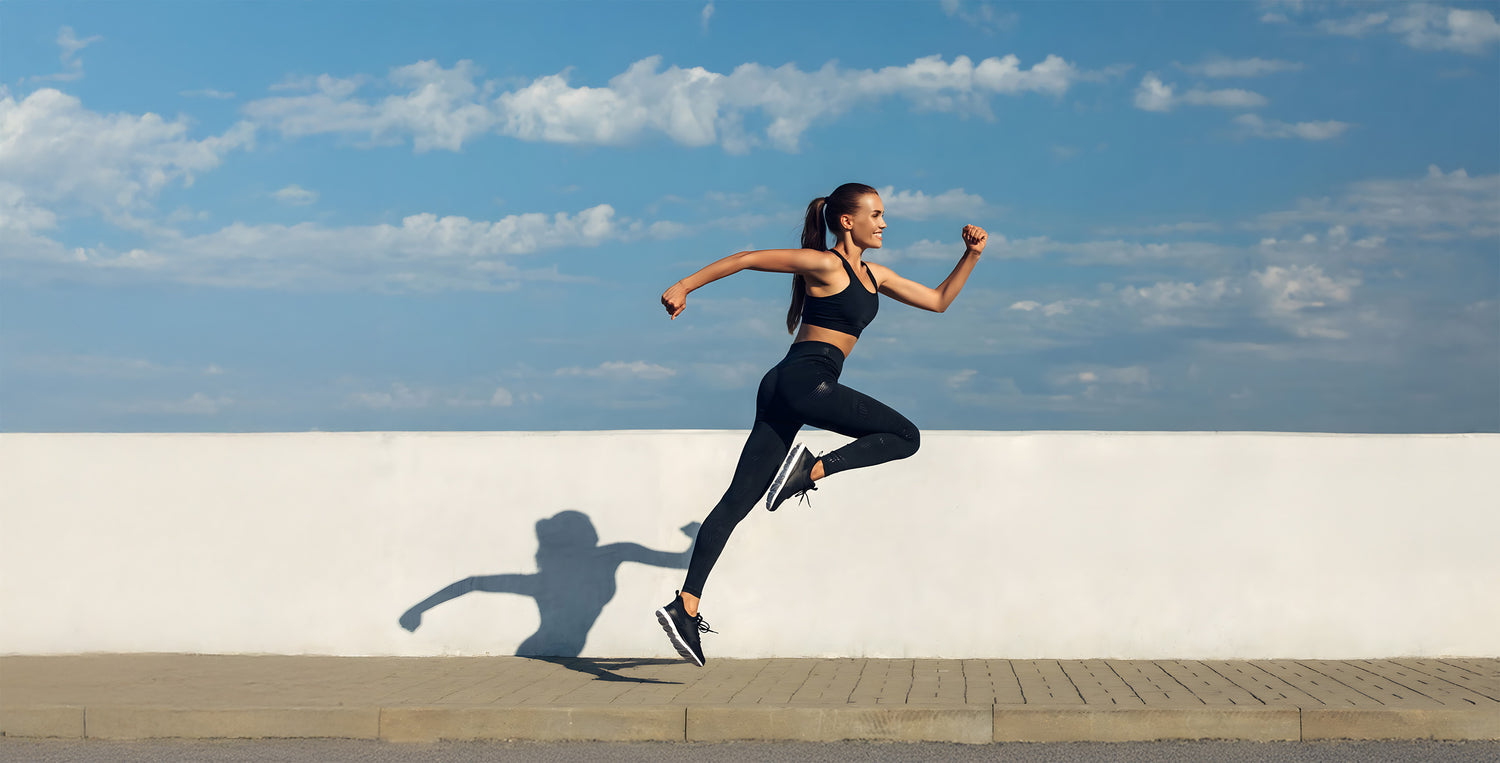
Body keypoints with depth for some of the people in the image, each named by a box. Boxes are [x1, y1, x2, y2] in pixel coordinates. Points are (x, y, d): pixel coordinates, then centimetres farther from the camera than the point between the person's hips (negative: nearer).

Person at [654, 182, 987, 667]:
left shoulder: (873, 275, 23)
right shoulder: (824, 264, -2)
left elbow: (938, 300, 28)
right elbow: (746, 259, -3)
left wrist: (972, 254, 19)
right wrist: (684, 287, -7)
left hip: (784, 391, 9)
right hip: (805, 379, -9)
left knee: (738, 501, -1)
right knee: (906, 437, -3)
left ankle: (685, 606, -5)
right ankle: (813, 468, -13)